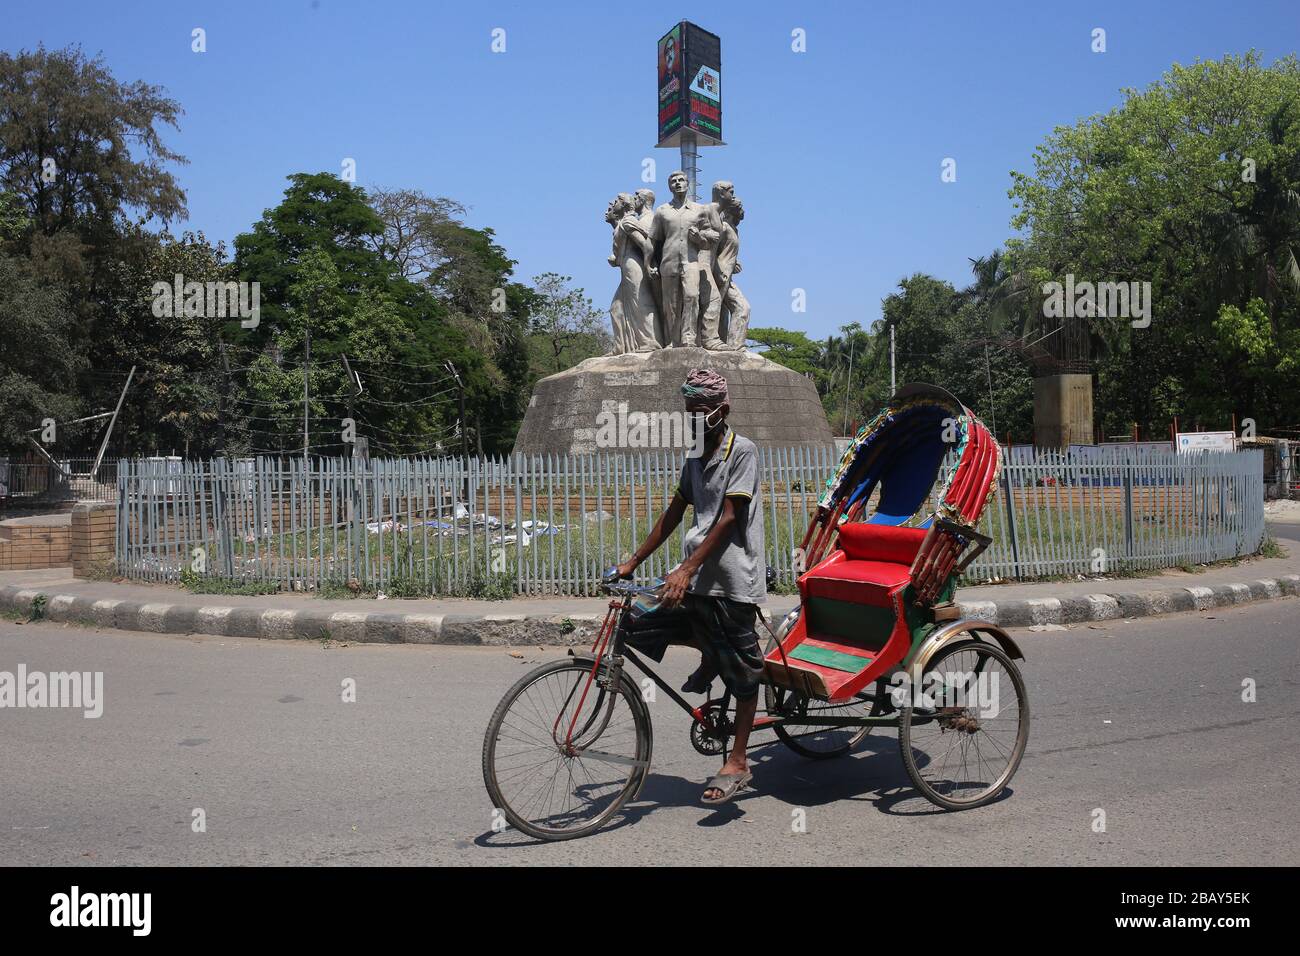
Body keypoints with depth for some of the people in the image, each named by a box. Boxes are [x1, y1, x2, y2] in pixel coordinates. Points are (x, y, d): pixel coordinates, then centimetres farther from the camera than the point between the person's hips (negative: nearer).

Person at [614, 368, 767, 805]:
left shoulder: (742, 451, -8)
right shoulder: (694, 460, 14)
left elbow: (728, 518, -16)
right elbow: (673, 514, 17)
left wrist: (687, 570, -22)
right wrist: (632, 562, 13)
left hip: (733, 580, -7)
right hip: (695, 576, 7)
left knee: (741, 670, 2)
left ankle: (737, 763, 16)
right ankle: (710, 658, 18)